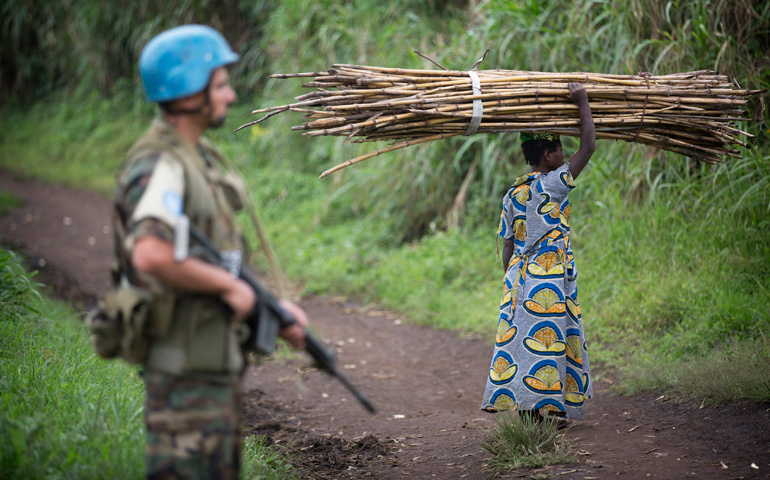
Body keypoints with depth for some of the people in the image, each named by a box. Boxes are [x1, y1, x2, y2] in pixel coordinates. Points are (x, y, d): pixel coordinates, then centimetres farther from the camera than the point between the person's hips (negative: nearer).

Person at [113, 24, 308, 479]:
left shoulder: (202, 156, 14)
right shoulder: (160, 166, -18)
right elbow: (151, 256, -34)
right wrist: (230, 286, -22)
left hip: (217, 357, 10)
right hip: (186, 368, -10)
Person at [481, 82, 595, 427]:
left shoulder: (512, 195, 9)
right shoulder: (552, 186, -10)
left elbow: (507, 248, 12)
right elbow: (588, 146, -11)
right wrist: (582, 102, -4)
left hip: (518, 278, 7)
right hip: (549, 279, -7)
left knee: (520, 339, 7)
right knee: (547, 337, -3)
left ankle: (525, 408, 10)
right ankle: (546, 410, -2)